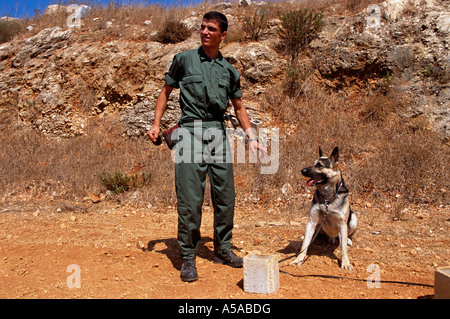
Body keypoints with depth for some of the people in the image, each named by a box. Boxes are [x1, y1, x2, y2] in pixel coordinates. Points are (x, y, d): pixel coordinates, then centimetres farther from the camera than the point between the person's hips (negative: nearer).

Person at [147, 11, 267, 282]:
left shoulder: (230, 71, 14)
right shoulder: (184, 59, 8)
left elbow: (239, 107, 19)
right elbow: (167, 91, 14)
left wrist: (252, 138, 10)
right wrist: (156, 125, 4)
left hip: (218, 132, 3)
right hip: (190, 132, -3)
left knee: (226, 196, 6)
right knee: (190, 200, -7)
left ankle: (223, 249, 24)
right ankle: (188, 258, 7)